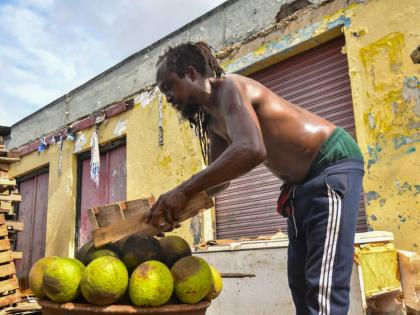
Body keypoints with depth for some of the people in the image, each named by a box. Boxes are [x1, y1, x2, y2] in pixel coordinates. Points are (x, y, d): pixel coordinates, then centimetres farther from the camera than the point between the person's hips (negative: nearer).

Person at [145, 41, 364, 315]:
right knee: (300, 282, 11)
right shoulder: (212, 121, 12)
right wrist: (173, 205, 3)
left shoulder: (229, 87, -17)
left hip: (333, 162, -10)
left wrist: (185, 190, -33)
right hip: (302, 182, 10)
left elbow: (251, 150, -36)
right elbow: (219, 177, 16)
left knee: (322, 289, -17)